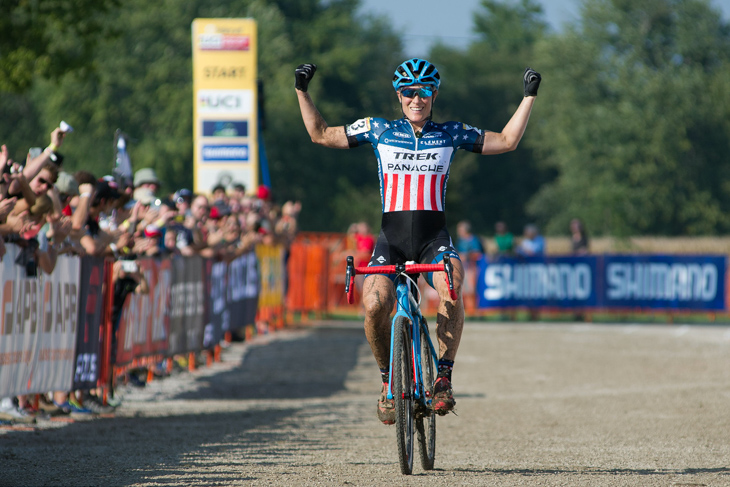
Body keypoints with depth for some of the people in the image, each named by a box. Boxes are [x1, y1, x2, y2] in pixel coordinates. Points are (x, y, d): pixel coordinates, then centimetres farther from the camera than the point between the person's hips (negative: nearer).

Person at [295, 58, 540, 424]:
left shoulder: (451, 134, 10)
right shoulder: (379, 131, 9)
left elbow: (506, 142, 13)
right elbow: (320, 134, 13)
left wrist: (529, 96, 8)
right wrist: (302, 92, 5)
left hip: (434, 238, 0)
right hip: (391, 238, 0)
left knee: (450, 288, -33)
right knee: (375, 303, -26)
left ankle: (443, 377, -22)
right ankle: (389, 379, -1)